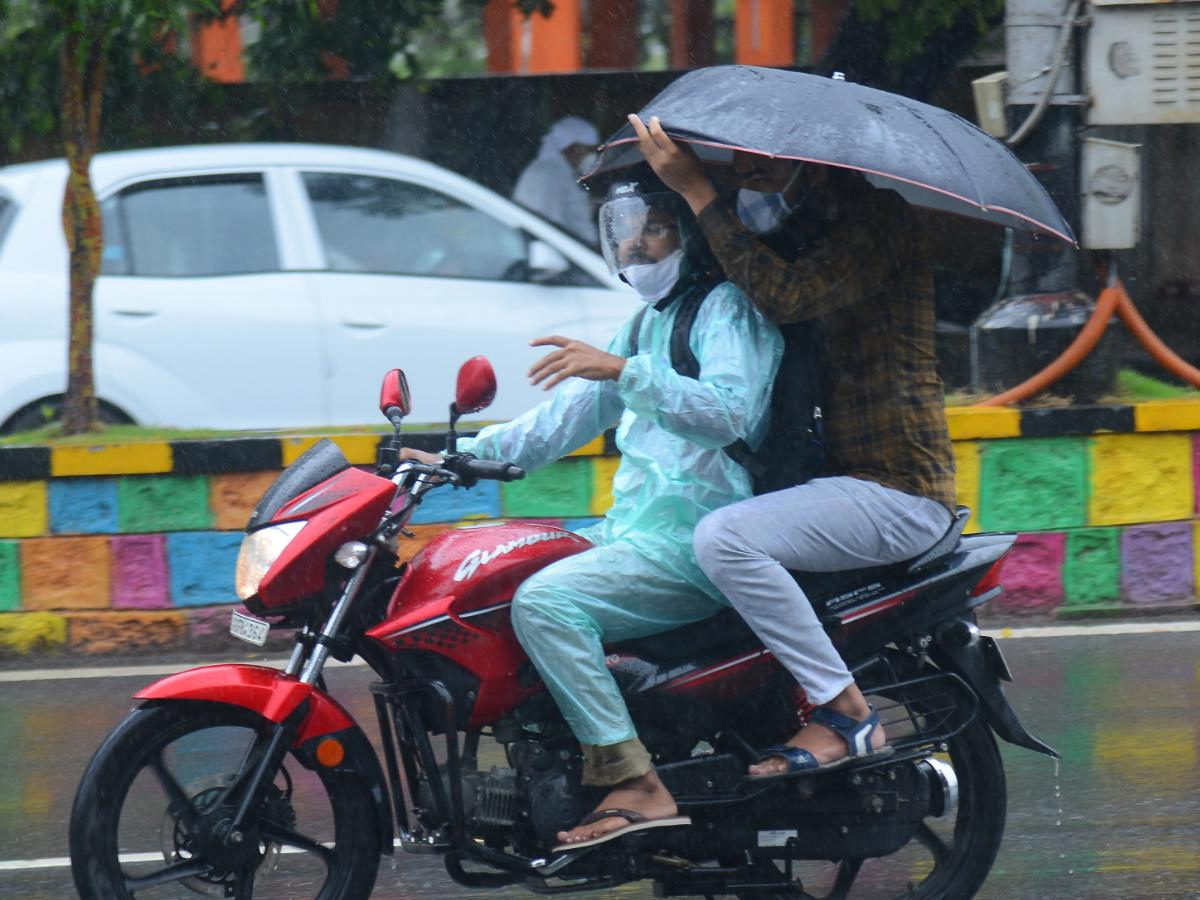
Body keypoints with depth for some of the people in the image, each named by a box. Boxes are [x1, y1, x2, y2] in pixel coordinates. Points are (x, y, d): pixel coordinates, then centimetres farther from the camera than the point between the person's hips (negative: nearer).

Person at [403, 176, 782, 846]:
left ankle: (637, 786, -31)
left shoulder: (730, 308, -6)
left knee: (545, 600, -28)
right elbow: (571, 415, 26)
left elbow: (728, 413, -24)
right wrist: (465, 455, 16)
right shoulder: (650, 322, 24)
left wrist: (625, 371, -34)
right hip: (631, 528, 10)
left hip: (695, 541, -10)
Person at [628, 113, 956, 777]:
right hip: (839, 475, 10)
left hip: (897, 490, -10)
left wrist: (696, 189, -21)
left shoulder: (873, 216, -10)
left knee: (722, 537, -29)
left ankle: (846, 715, -24)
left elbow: (786, 296, -25)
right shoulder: (798, 229, 21)